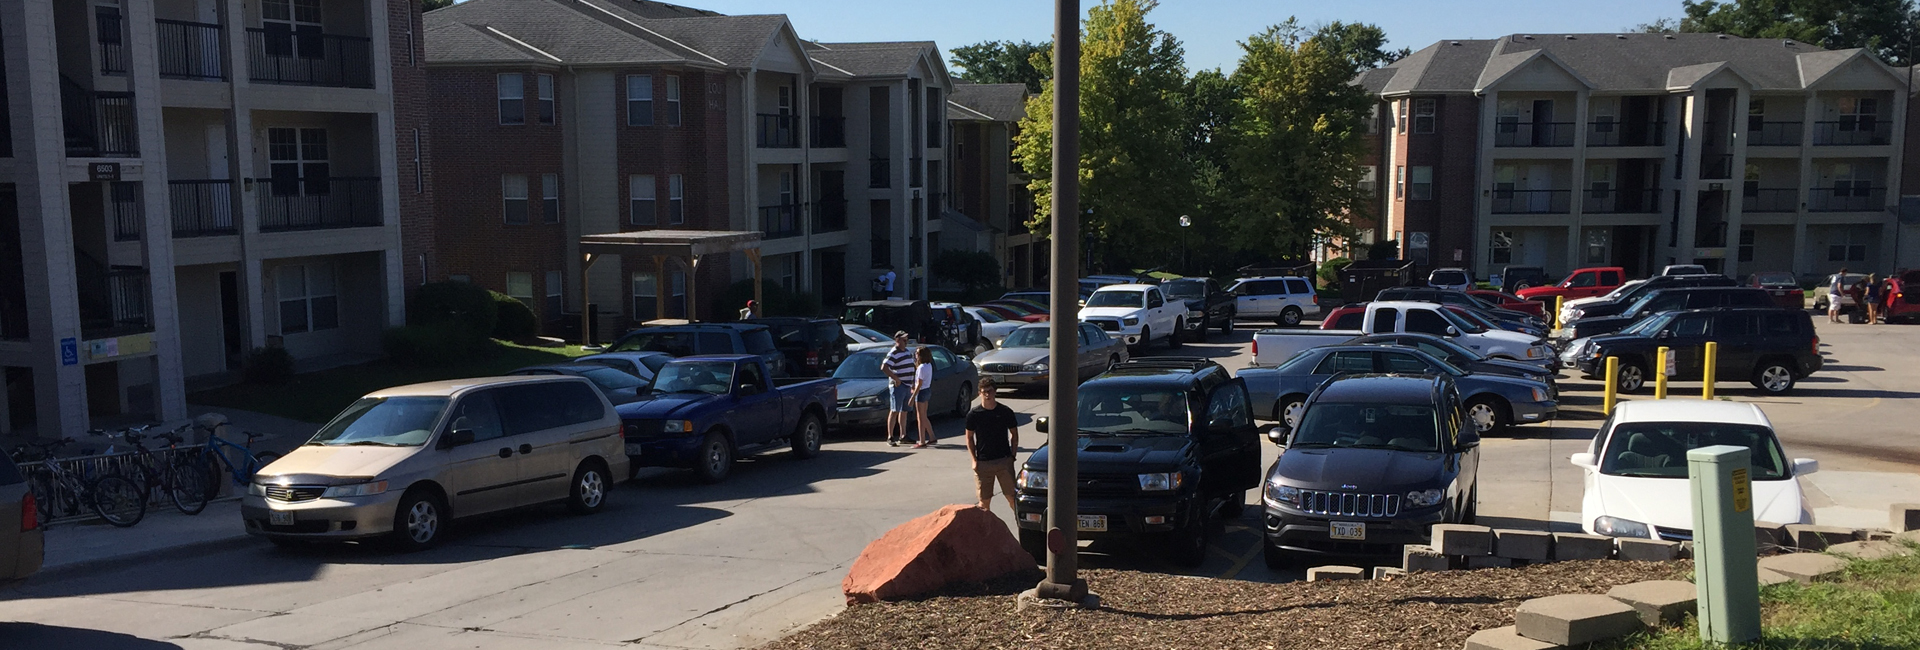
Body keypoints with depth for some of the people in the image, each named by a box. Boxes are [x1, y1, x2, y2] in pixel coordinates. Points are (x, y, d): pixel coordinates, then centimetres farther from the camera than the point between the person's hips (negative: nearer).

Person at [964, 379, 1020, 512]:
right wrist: (974, 459, -2)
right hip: (983, 463, 0)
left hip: (1004, 460, 0)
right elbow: (969, 437, 7)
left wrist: (1012, 455, 0)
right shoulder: (974, 414, -1)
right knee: (984, 500, 4)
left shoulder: (1006, 412, 0)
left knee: (1012, 496, -1)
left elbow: (1014, 435, 10)